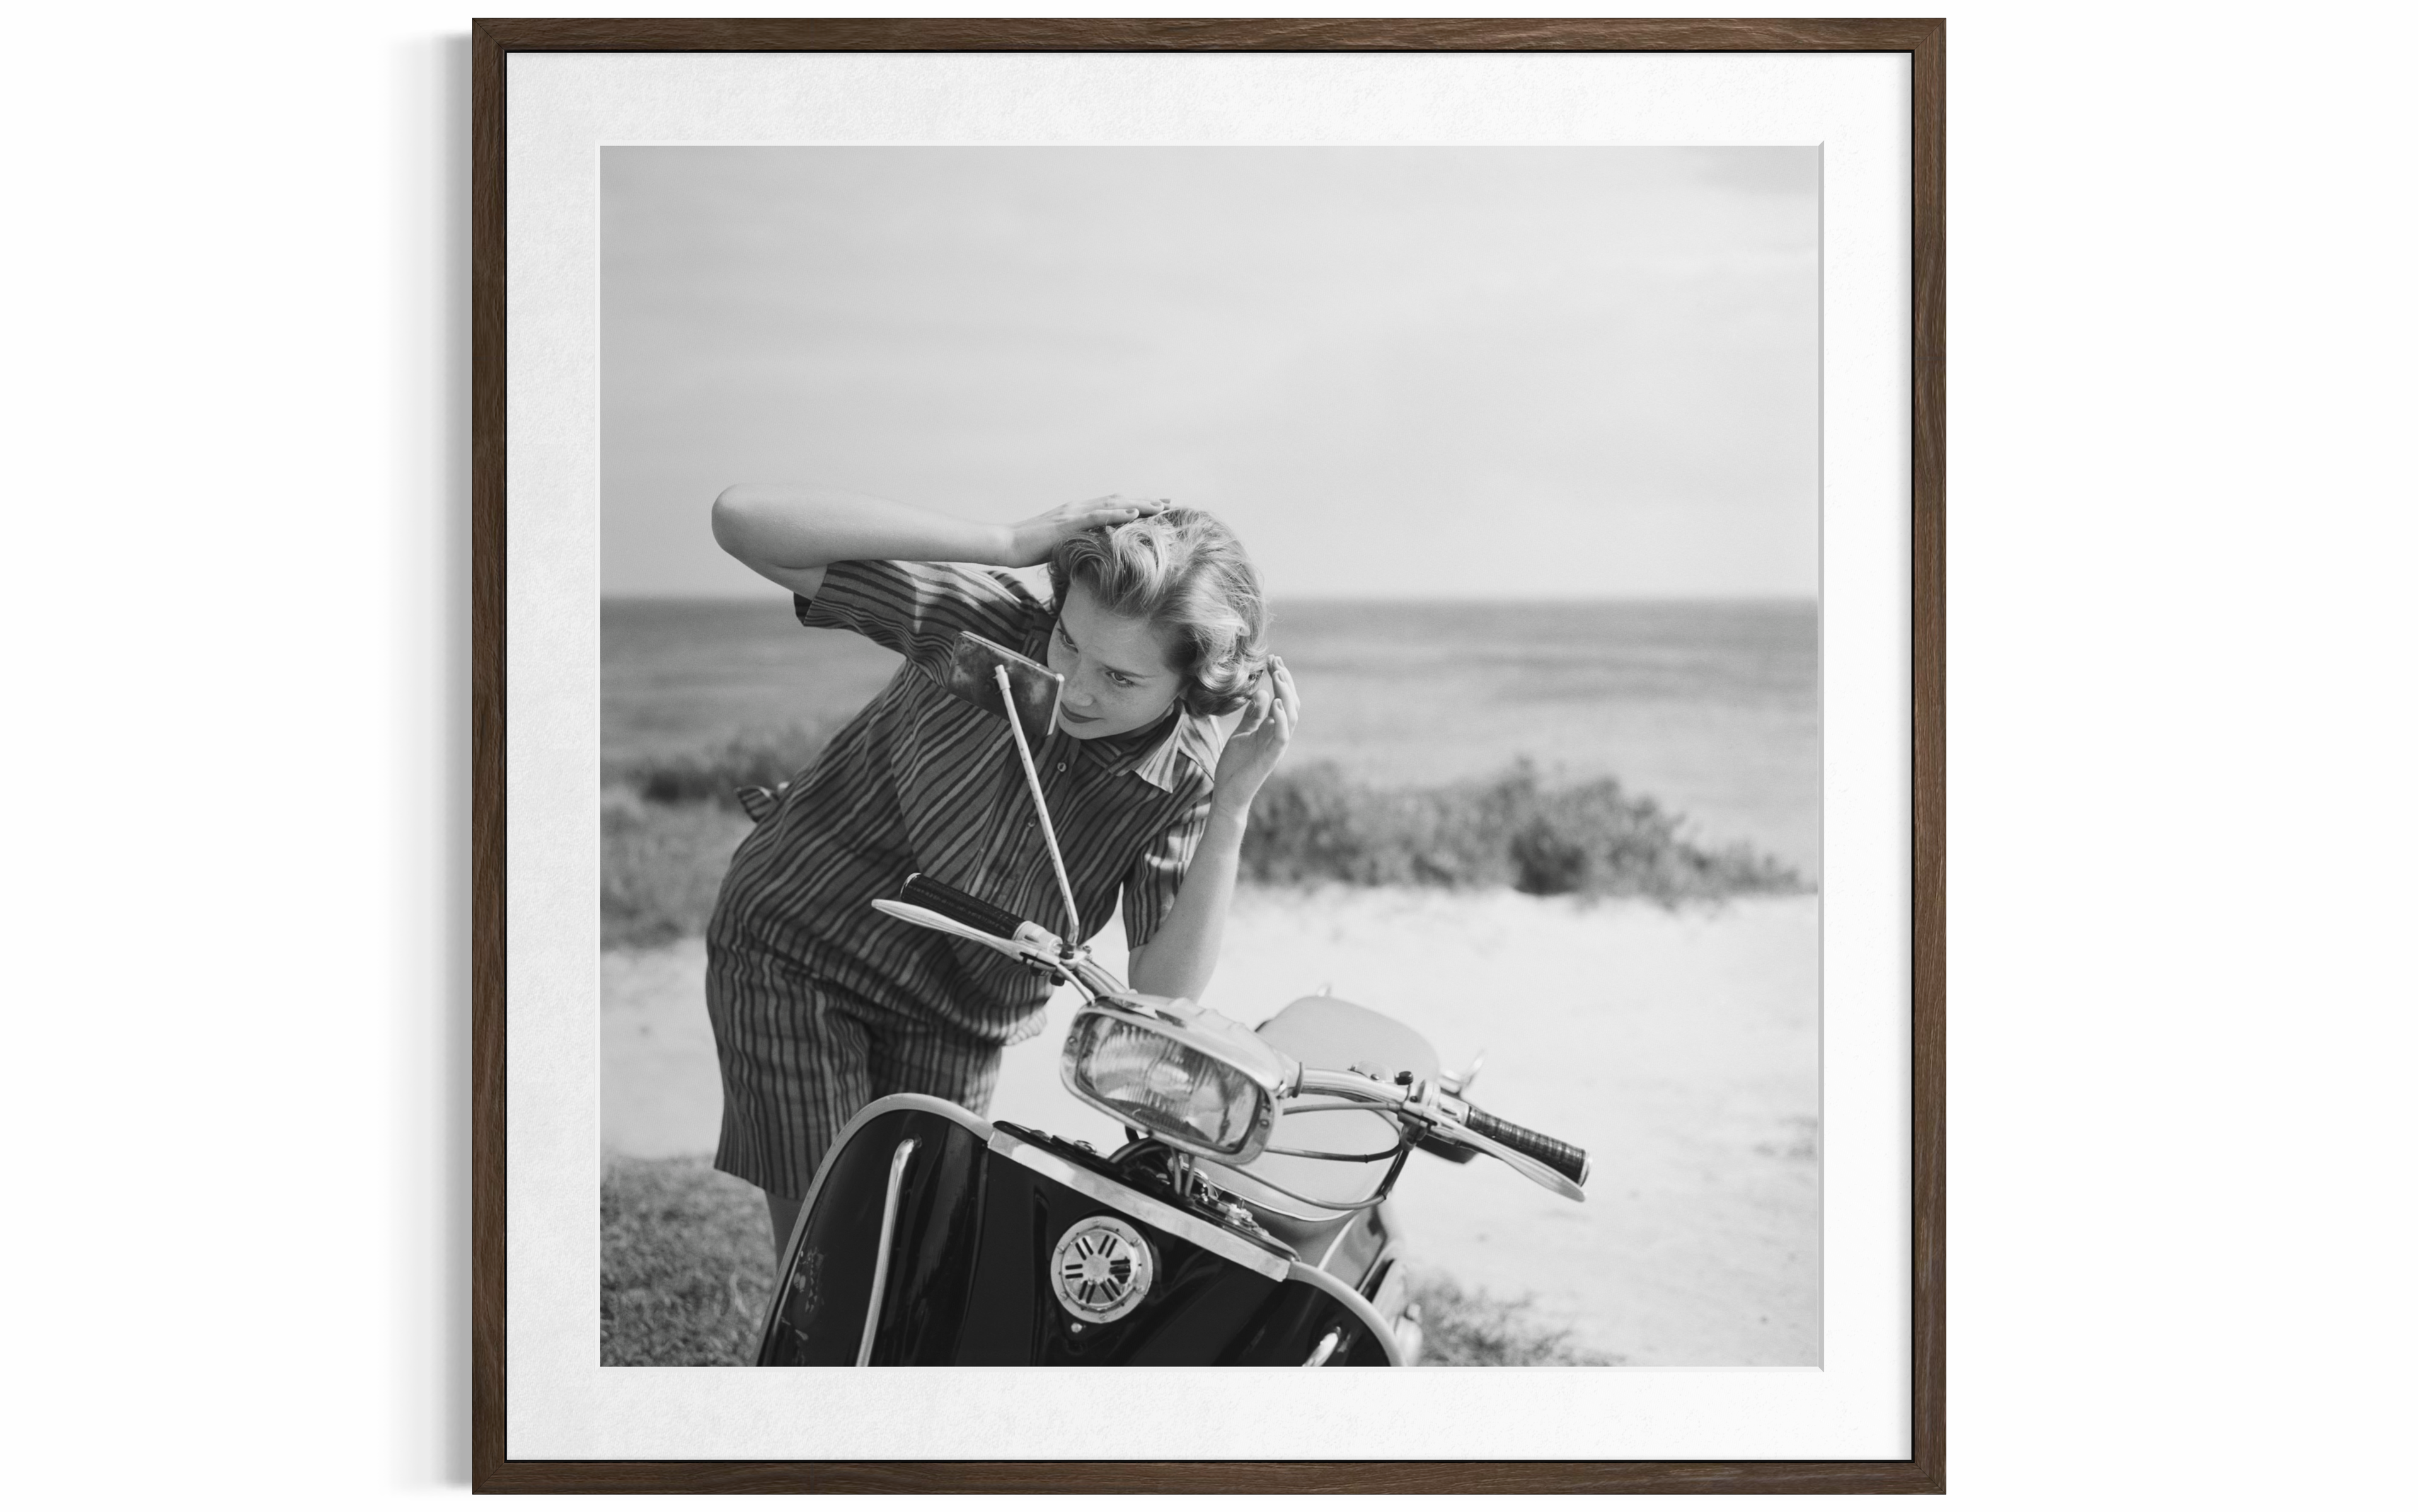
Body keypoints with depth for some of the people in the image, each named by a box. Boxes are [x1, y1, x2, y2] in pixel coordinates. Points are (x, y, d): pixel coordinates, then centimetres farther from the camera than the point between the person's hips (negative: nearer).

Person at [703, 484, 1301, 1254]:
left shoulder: (1186, 777, -17)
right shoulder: (983, 621, -25)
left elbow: (1163, 999, -20)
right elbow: (742, 518, -33)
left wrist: (1233, 810, -30)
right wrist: (1005, 544, -39)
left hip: (958, 1024, 3)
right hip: (796, 956, -3)